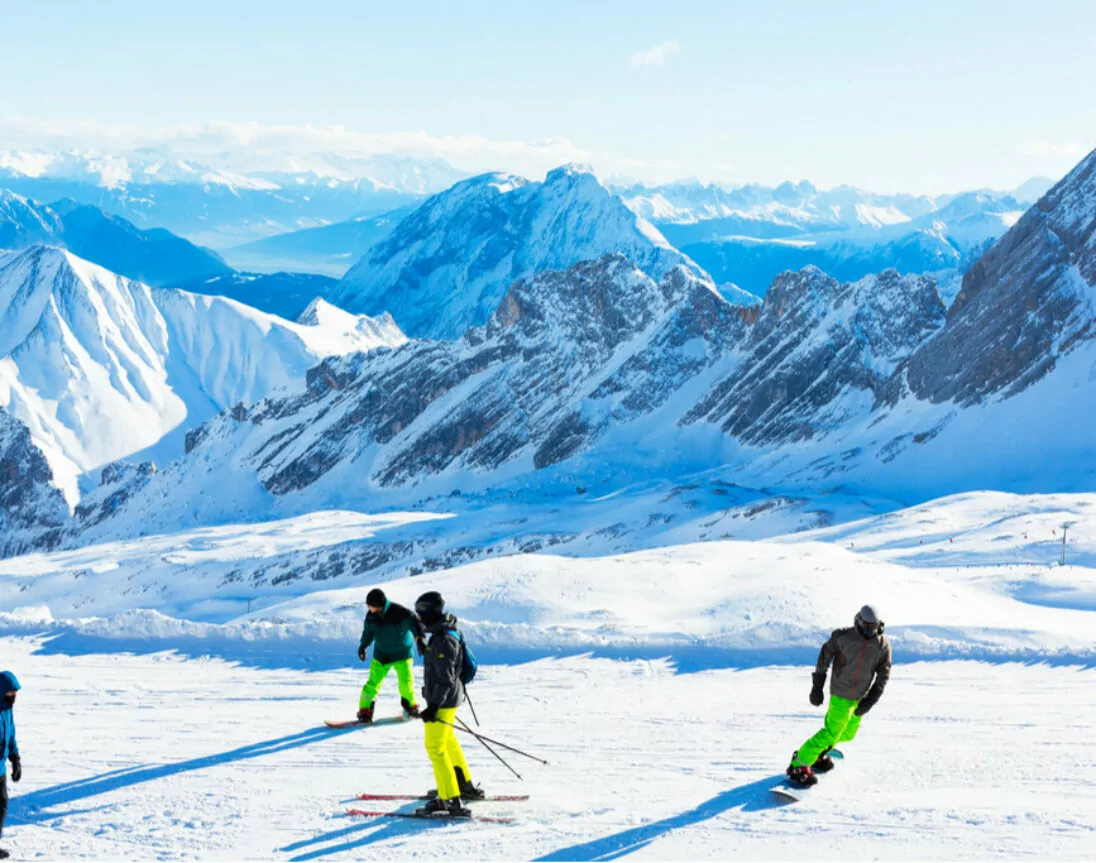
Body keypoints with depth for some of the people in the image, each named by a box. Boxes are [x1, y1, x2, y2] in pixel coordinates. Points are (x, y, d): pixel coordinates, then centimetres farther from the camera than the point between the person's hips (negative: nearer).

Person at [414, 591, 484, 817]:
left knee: (435, 748, -10)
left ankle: (451, 801, -12)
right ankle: (466, 787, 39)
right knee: (449, 743, 25)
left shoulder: (443, 641, -23)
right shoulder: (444, 634, 10)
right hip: (448, 698, 11)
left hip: (443, 701, -11)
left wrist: (434, 705, -26)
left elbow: (445, 678, -25)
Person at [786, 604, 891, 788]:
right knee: (832, 732, -12)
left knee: (847, 734, 17)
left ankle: (819, 752, 42)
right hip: (841, 695, -5)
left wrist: (870, 701, -9)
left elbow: (883, 675, -1)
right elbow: (824, 657, -4)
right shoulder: (843, 637, -14)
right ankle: (799, 765, -5)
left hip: (860, 697, 5)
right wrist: (817, 687, -5)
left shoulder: (882, 645, -5)